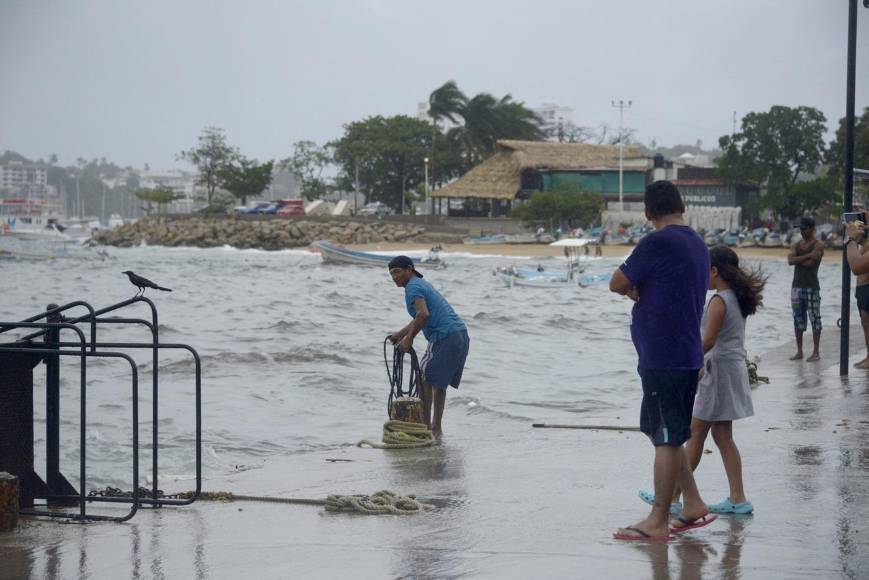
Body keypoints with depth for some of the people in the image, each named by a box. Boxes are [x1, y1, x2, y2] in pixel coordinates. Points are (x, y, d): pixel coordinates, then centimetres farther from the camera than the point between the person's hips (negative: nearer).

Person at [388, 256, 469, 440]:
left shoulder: (413, 287, -6)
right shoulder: (422, 284, 24)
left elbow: (423, 314, -22)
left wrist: (408, 339, -15)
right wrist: (400, 334, 35)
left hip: (445, 336, -10)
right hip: (460, 334, 10)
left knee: (425, 378, -3)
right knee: (439, 382, 16)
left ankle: (426, 426, -3)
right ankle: (436, 428, 19)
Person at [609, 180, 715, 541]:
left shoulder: (657, 243, -15)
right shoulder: (698, 245, 12)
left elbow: (618, 284, -11)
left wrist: (633, 289, 9)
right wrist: (641, 291, 10)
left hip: (663, 358, -9)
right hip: (688, 353, 9)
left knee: (666, 438, -4)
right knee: (669, 436, 18)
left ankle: (658, 521, 1)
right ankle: (694, 506, 22)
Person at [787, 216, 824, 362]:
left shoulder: (818, 246, -4)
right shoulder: (796, 245, 13)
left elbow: (810, 263, -18)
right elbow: (790, 261, -6)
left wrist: (797, 259, -3)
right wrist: (807, 256, -15)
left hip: (812, 286, -6)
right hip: (797, 285, 6)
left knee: (815, 319, -4)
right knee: (798, 319, 7)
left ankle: (816, 352, -1)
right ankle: (799, 352, 13)